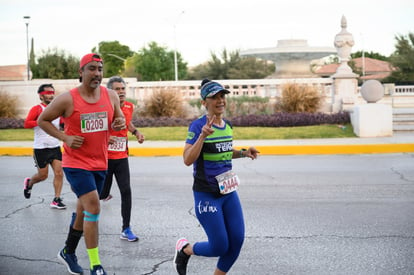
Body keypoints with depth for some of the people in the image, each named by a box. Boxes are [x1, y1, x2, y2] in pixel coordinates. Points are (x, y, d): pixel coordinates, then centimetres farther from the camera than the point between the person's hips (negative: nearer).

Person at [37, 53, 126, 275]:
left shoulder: (111, 96, 0)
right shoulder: (67, 99, -13)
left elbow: (118, 120, 15)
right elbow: (42, 120, -2)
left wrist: (120, 124, -10)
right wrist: (65, 138, -14)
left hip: (100, 163, 6)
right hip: (76, 163, -6)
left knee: (84, 210, 18)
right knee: (93, 207, -18)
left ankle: (68, 252, 39)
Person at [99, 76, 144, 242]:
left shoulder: (129, 107, 3)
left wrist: (136, 132, 8)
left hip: (122, 157, 4)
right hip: (104, 157, -4)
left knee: (126, 191, -4)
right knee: (102, 193, 3)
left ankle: (126, 229, 3)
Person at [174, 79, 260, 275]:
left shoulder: (227, 126, 7)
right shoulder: (198, 126, -15)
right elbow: (188, 160, -24)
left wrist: (243, 153, 7)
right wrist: (202, 135, -35)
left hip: (229, 192, 7)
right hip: (207, 195, -7)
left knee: (237, 241, 3)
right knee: (220, 247, -4)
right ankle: (184, 249, 25)